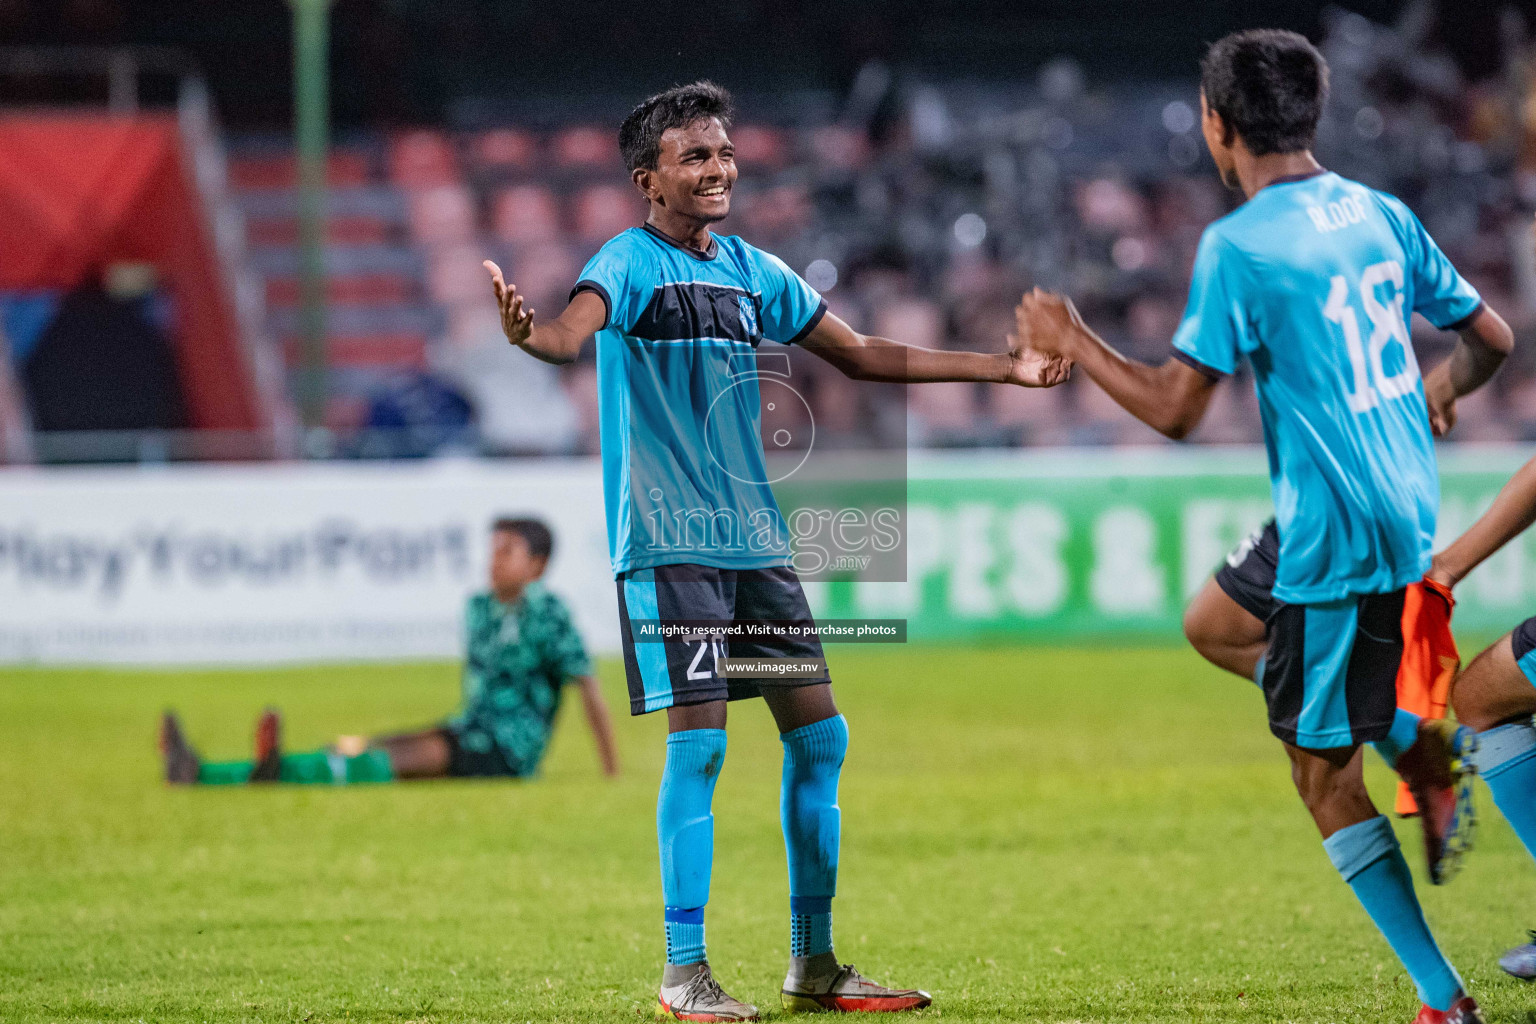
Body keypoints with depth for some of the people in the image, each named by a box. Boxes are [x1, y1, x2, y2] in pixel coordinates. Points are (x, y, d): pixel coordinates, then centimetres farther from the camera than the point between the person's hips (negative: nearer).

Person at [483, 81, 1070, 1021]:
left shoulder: (752, 271, 13)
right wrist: (527, 333, -52)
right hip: (668, 544, -7)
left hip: (756, 540, 7)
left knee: (818, 733, 6)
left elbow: (861, 354, 21)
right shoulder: (630, 263, -7)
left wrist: (1005, 368, 20)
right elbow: (574, 333, -28)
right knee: (699, 742, -11)